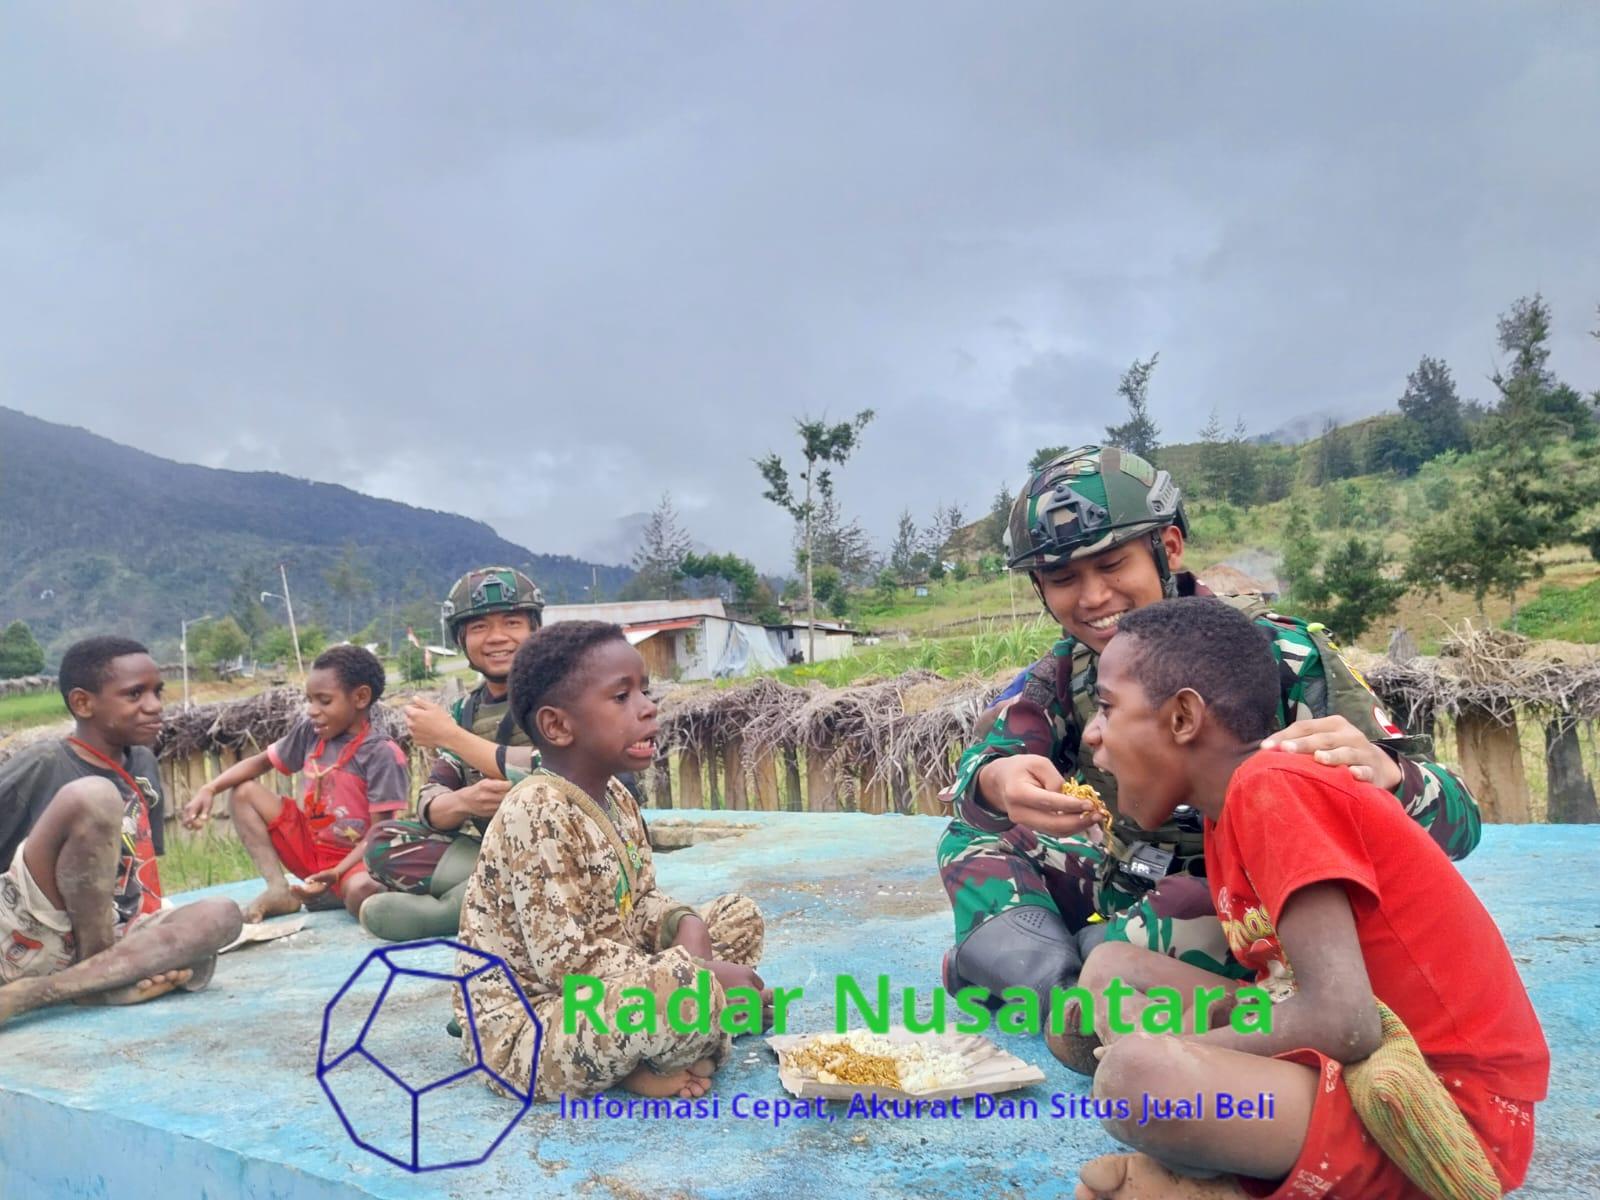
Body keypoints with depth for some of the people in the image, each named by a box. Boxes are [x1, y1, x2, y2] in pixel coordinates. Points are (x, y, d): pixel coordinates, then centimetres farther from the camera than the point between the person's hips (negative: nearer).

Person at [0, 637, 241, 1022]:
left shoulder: (143, 765, 10)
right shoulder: (40, 766, -8)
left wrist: (167, 946, 8)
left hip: (110, 938, 6)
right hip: (31, 949, -6)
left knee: (220, 915, -21)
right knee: (94, 796, -26)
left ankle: (32, 993, -25)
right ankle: (99, 974, -15)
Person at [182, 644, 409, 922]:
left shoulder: (381, 754, -19)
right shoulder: (309, 732, -1)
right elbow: (260, 762, 8)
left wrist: (335, 874, -29)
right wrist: (209, 789, -9)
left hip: (354, 857, -7)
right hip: (309, 845, 7)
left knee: (361, 892, -41)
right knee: (244, 792, -3)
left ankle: (335, 894, -1)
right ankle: (279, 891, -10)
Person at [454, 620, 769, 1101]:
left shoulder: (615, 797, 6)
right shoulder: (538, 814, -24)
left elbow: (641, 902, 14)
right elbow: (564, 961, -27)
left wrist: (686, 927, -10)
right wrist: (695, 974, -22)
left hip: (601, 997, 10)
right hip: (523, 1032, -10)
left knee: (741, 916, 11)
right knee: (693, 996, -36)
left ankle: (661, 1048, -3)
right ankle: (645, 1070, -4)